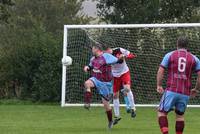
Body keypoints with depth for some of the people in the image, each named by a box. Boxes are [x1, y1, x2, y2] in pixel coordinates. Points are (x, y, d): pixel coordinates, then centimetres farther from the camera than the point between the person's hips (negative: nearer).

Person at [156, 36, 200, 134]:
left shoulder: (169, 55, 4)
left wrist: (159, 85, 4)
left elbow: (161, 71, -2)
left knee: (162, 112, 3)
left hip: (171, 91, -2)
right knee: (180, 115, 17)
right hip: (185, 93, 2)